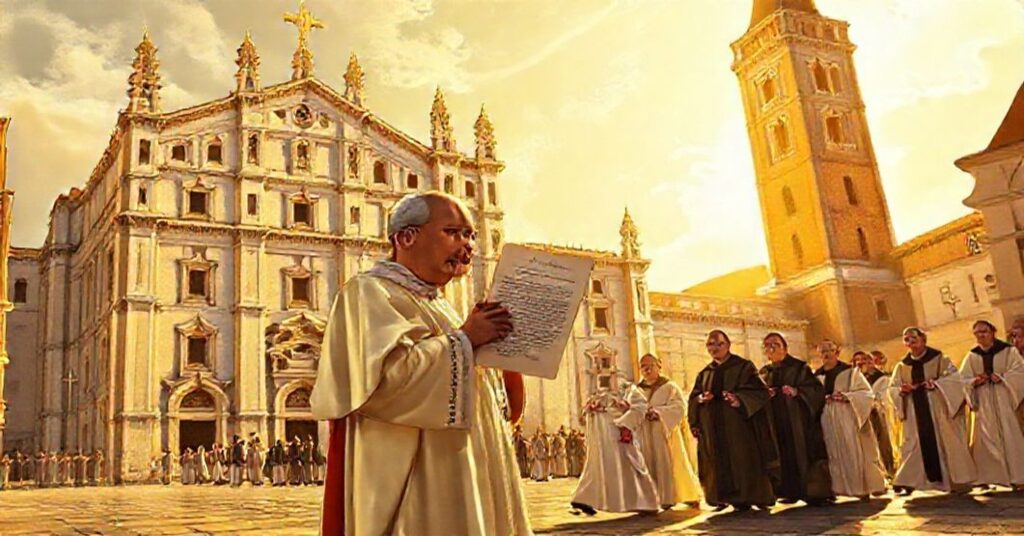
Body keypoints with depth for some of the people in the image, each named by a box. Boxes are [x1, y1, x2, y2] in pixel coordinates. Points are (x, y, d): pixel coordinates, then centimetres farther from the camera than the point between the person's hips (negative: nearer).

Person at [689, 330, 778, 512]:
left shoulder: (744, 367, 2)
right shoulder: (705, 373, 16)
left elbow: (760, 391, -7)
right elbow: (693, 397, 14)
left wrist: (739, 399, -23)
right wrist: (701, 399, -10)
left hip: (739, 424, -4)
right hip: (714, 428, 4)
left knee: (744, 460, -6)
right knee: (721, 463, 2)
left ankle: (756, 496, 2)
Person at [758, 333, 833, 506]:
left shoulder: (799, 367, 1)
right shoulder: (764, 372, 13)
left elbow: (816, 388, -5)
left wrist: (797, 391, -20)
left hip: (798, 420, -4)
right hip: (777, 422, 4)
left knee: (804, 453, -7)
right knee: (785, 456, 3)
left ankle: (815, 492, -2)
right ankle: (792, 491, 8)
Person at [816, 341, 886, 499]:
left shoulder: (850, 371, 4)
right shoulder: (817, 375, 10)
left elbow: (866, 392, -2)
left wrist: (846, 396, -15)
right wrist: (823, 399, -10)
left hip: (849, 418, -2)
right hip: (828, 420, 2)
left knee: (855, 452, -3)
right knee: (835, 454, 3)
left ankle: (863, 487, 7)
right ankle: (837, 487, 6)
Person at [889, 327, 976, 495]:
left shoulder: (939, 359, 0)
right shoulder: (902, 366, 10)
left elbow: (955, 378, -7)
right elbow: (892, 389, 9)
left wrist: (936, 383, -20)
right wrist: (901, 390, -13)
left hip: (938, 410, -3)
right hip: (915, 413, 3)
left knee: (946, 442, -1)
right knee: (916, 445, 2)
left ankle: (959, 481, 7)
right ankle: (908, 483, 1)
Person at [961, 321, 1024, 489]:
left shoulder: (1008, 351, 1)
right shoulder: (972, 356, 8)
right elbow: (962, 378, 7)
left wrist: (1001, 377, -19)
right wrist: (974, 381, -13)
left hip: (1004, 400, -2)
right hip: (983, 403, 2)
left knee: (1010, 436, -3)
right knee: (986, 439, 1)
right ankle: (990, 476, 5)